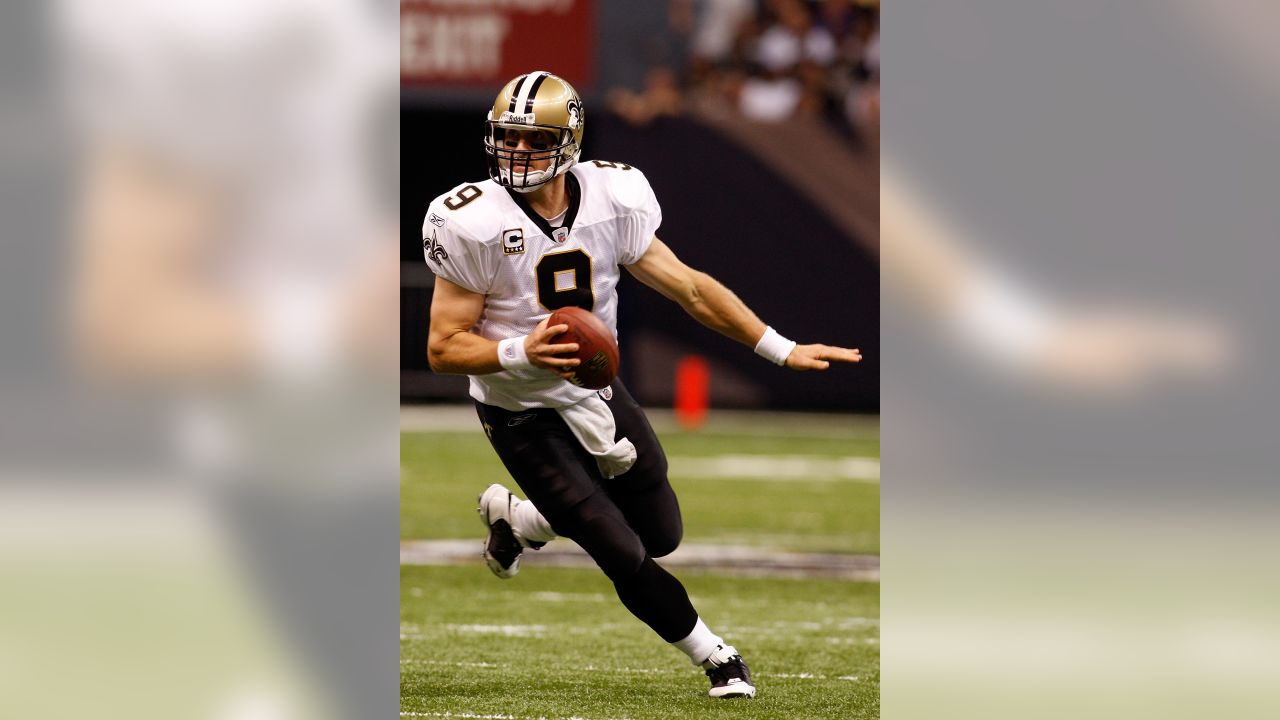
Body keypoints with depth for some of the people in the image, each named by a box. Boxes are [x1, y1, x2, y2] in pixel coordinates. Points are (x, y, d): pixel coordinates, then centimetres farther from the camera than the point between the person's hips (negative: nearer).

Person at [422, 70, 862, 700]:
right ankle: (716, 658, 18)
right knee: (626, 558, -8)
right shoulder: (474, 225, -23)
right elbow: (443, 349, -19)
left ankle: (516, 517, 36)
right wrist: (522, 353, -37)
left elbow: (688, 287, -3)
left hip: (596, 392, 5)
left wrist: (783, 351, -5)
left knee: (661, 534, 16)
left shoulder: (611, 201, -12)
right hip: (525, 417, -5)